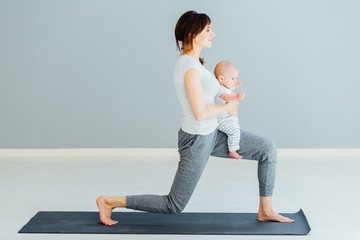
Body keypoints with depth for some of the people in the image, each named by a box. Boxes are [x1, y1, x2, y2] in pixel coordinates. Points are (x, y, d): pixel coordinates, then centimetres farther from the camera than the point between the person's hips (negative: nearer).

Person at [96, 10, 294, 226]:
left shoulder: (193, 62, 4)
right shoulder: (190, 67, -26)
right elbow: (200, 113, -30)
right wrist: (228, 107, -14)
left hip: (212, 134, 9)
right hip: (198, 141, -9)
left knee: (268, 149, 6)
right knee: (174, 205, 4)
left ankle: (266, 211, 14)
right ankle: (110, 201, 14)